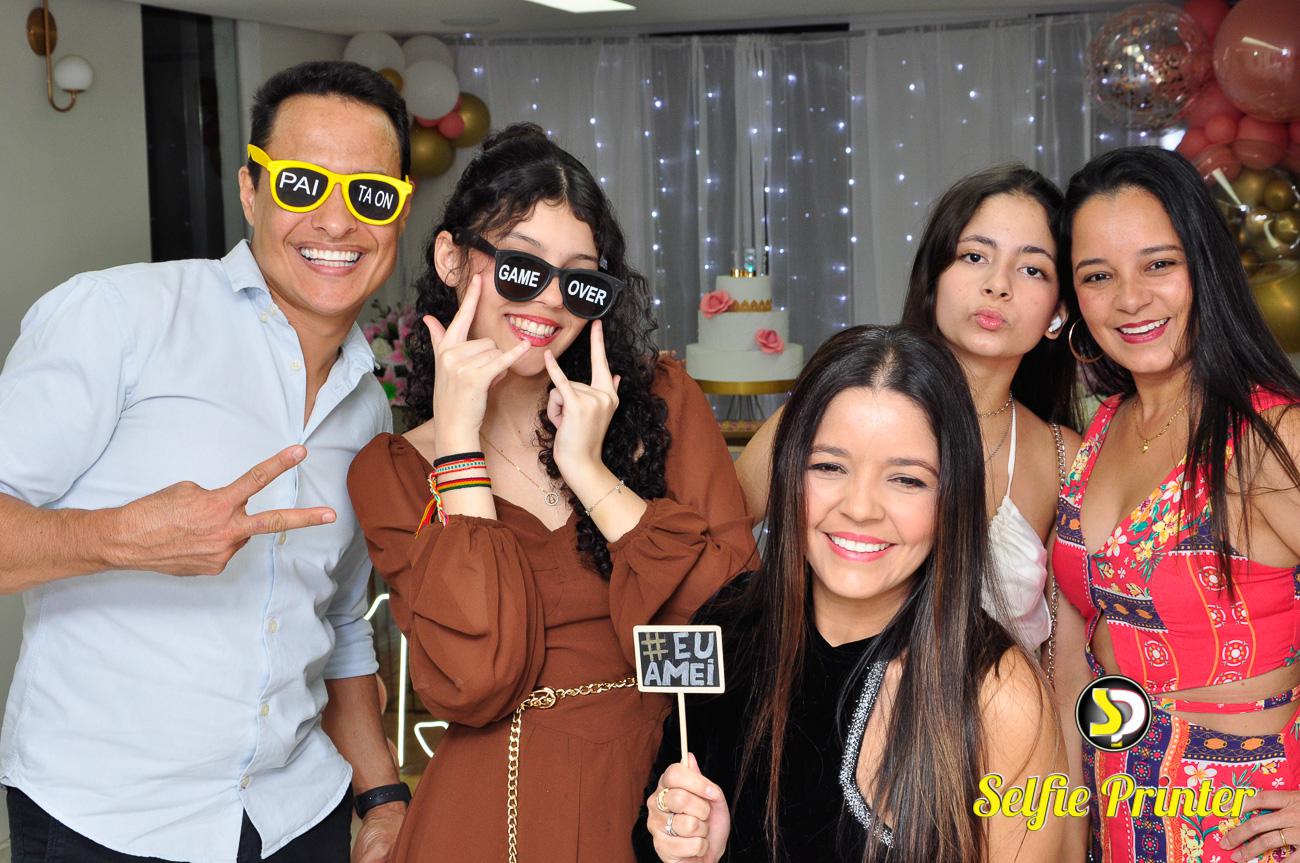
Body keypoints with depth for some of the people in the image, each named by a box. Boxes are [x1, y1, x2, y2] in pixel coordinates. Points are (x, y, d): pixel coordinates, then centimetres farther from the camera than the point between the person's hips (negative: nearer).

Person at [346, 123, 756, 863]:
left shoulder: (661, 400, 0)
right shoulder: (393, 471, -1)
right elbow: (471, 683, -16)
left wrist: (591, 473, -14)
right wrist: (459, 442, -14)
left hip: (670, 800, 2)